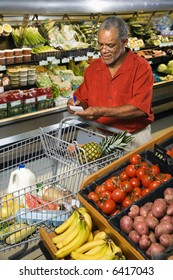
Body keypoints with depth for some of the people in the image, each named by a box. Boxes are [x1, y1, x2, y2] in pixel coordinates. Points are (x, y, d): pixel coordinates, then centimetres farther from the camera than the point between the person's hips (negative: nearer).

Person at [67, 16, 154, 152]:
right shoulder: (93, 68, 9)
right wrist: (78, 104, -8)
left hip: (134, 137, -3)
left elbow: (139, 108, -16)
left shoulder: (141, 68, -7)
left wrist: (102, 112, -24)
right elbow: (83, 99, 17)